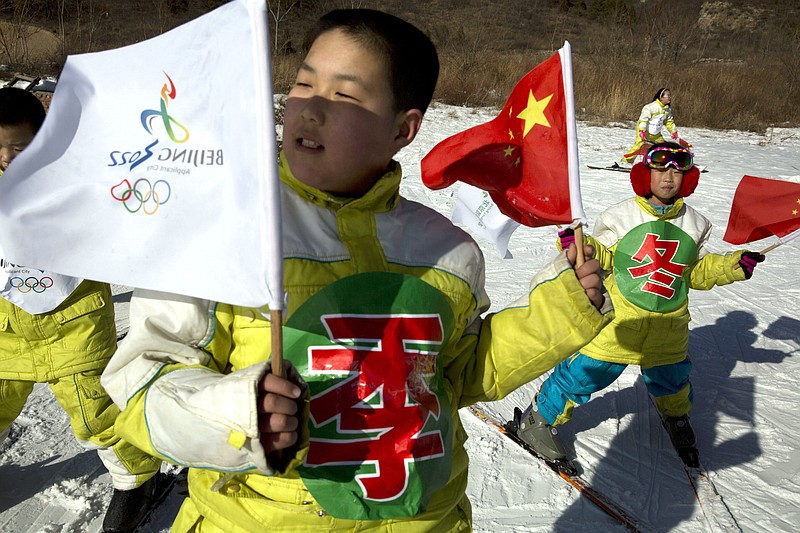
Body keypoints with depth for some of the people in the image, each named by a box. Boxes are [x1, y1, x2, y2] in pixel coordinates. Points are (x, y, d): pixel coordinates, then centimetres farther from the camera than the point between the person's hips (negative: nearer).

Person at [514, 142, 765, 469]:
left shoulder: (694, 224, 4)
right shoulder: (620, 216, -8)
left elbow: (699, 272, 12)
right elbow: (602, 257, -3)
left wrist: (733, 266, -2)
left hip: (668, 326, 4)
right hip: (618, 321, -3)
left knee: (670, 378, 23)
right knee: (584, 373, -1)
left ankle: (676, 418, 58)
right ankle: (539, 420, 20)